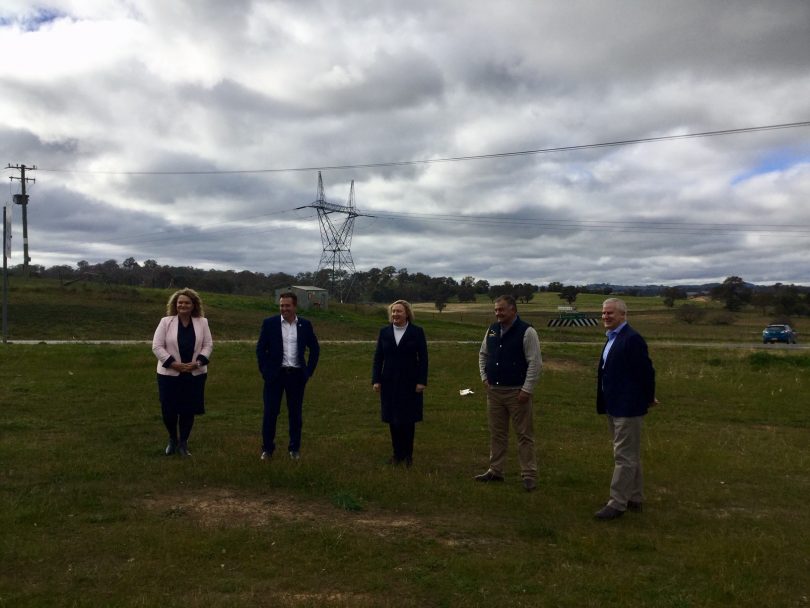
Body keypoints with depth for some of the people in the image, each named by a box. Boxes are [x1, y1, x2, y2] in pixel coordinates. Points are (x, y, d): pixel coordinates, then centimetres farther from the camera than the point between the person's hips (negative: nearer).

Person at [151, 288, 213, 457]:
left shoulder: (202, 322, 2)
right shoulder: (166, 322, -4)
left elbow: (208, 344, 3)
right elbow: (157, 346, -7)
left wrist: (198, 362, -12)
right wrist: (174, 364, -15)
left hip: (195, 374, 1)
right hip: (169, 374, -1)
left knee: (188, 410, 4)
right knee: (168, 410, 2)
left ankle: (183, 443, 20)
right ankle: (173, 439, 29)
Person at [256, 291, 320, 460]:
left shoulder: (305, 325, 2)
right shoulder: (269, 323, -3)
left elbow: (315, 349, 11)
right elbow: (260, 348, 1)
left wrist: (309, 371, 5)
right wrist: (265, 370, -5)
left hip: (297, 375, 1)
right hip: (275, 374, -1)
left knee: (296, 413, 8)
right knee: (270, 412, 2)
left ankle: (294, 448, 21)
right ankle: (267, 448, 15)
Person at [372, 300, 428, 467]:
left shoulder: (417, 332, -3)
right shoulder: (384, 332, 5)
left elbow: (423, 358, -4)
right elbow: (378, 357, 5)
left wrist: (422, 381, -9)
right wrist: (376, 380, -1)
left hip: (410, 383, -3)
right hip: (390, 382, 3)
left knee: (408, 420, 2)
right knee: (393, 419, 6)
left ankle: (408, 454, 13)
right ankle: (397, 453, 17)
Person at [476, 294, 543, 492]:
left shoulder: (526, 332, -12)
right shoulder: (492, 330, 7)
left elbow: (535, 363, -14)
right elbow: (483, 354, 20)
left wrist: (527, 390, -16)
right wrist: (484, 377, 10)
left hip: (517, 392, -6)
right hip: (494, 391, 6)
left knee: (524, 434, 1)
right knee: (497, 433, 14)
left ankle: (529, 475, 9)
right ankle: (495, 470, 25)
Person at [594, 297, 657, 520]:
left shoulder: (632, 339, -18)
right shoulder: (612, 339, 11)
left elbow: (646, 371, -17)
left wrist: (648, 399, -5)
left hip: (627, 408, -10)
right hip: (614, 407, 10)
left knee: (624, 457, -3)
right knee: (630, 456, 17)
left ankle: (617, 503, 2)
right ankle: (635, 499, 28)